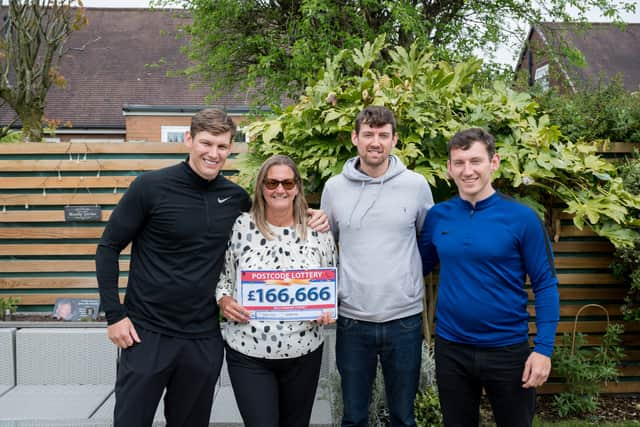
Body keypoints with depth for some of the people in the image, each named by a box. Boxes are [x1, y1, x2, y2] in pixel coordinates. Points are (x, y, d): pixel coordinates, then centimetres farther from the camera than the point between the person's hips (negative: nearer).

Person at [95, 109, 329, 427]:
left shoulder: (235, 197, 2)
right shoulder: (151, 186, -10)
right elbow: (108, 248, -4)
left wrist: (307, 218, 2)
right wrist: (114, 314, -10)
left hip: (204, 339, 4)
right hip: (147, 333, -3)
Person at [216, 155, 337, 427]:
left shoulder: (317, 231, -2)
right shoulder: (240, 227, -5)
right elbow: (222, 275, 6)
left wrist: (326, 310, -10)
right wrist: (223, 299, -13)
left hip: (304, 352, 2)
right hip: (247, 353, -2)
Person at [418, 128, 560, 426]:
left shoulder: (522, 218, -11)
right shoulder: (437, 216, -2)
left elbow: (545, 285, -8)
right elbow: (420, 266, 10)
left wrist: (543, 348, -14)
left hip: (508, 349, -2)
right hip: (450, 348, 3)